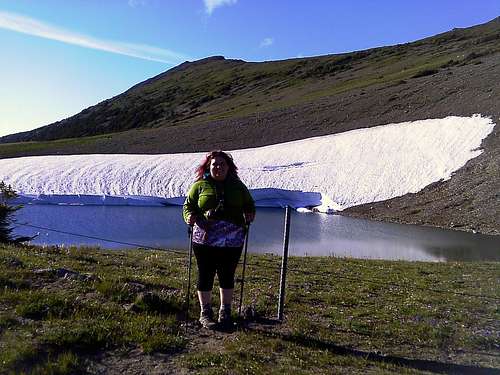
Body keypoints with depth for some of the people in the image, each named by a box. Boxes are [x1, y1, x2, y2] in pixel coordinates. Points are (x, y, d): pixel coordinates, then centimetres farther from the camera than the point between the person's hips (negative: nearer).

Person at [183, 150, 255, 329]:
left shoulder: (237, 186, 12)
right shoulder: (200, 185, 5)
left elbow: (249, 204, 21)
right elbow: (188, 205, 8)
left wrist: (250, 214, 1)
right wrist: (191, 217, -13)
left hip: (232, 241, 2)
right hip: (205, 241, -2)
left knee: (227, 276, 11)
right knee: (205, 276, 6)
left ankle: (225, 312, 28)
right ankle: (205, 313, 22)